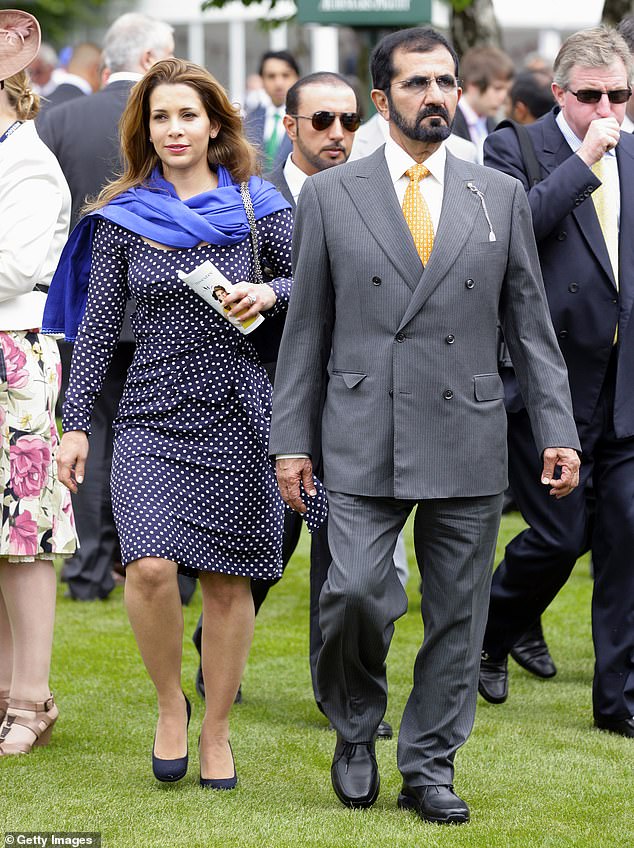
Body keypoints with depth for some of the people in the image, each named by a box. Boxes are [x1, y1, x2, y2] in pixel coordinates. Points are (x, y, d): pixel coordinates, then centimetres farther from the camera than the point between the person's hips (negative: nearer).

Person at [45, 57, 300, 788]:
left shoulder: (255, 205, 4)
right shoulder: (123, 218, 4)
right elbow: (97, 327, 5)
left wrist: (268, 294, -13)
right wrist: (74, 423, 2)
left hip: (237, 415, 0)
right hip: (152, 416, 0)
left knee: (227, 580, 3)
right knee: (150, 567, -18)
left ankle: (216, 728, 19)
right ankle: (169, 701, 7)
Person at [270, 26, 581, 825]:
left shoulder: (501, 196, 8)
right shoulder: (330, 196, 5)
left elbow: (530, 323, 10)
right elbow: (306, 329, 6)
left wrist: (557, 429, 2)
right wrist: (290, 439, 2)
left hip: (467, 440, 2)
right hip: (363, 443, -2)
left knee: (457, 616, 4)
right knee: (354, 595, -13)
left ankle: (429, 768, 16)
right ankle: (355, 731, 13)